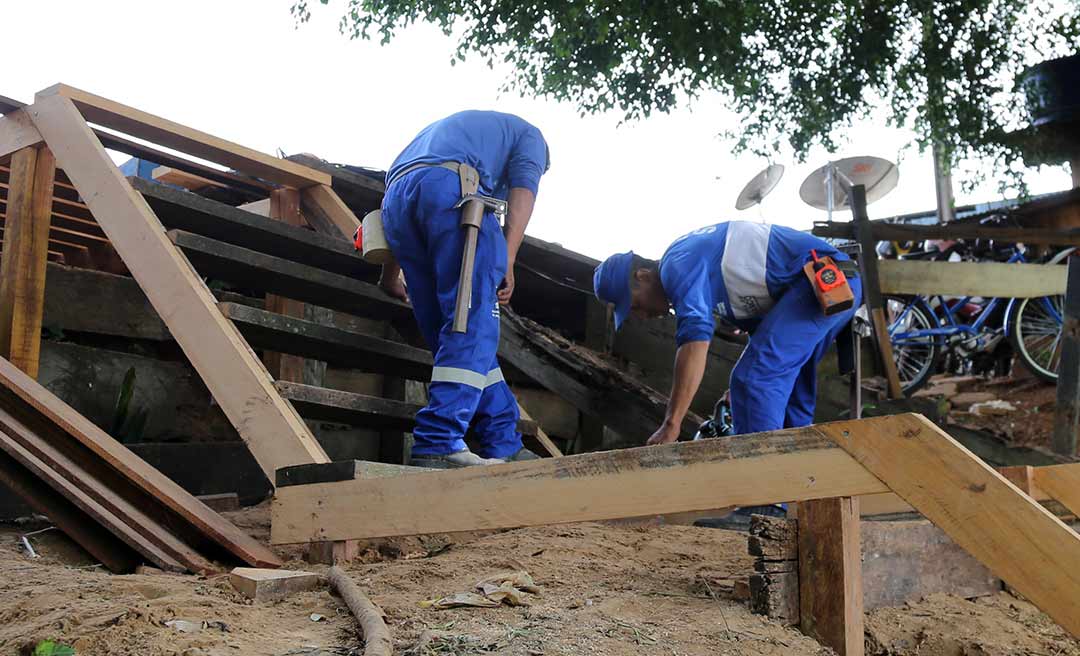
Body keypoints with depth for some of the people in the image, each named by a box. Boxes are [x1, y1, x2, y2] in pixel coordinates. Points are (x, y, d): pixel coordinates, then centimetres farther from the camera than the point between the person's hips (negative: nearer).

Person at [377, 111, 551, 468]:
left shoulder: (441, 128, 45)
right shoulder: (527, 133, 27)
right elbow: (522, 190, 6)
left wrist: (390, 277, 45)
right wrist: (506, 261, -6)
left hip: (395, 201, 7)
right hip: (450, 186, -6)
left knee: (448, 333, 6)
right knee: (474, 327, -10)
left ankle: (503, 445, 5)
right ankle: (438, 444, -22)